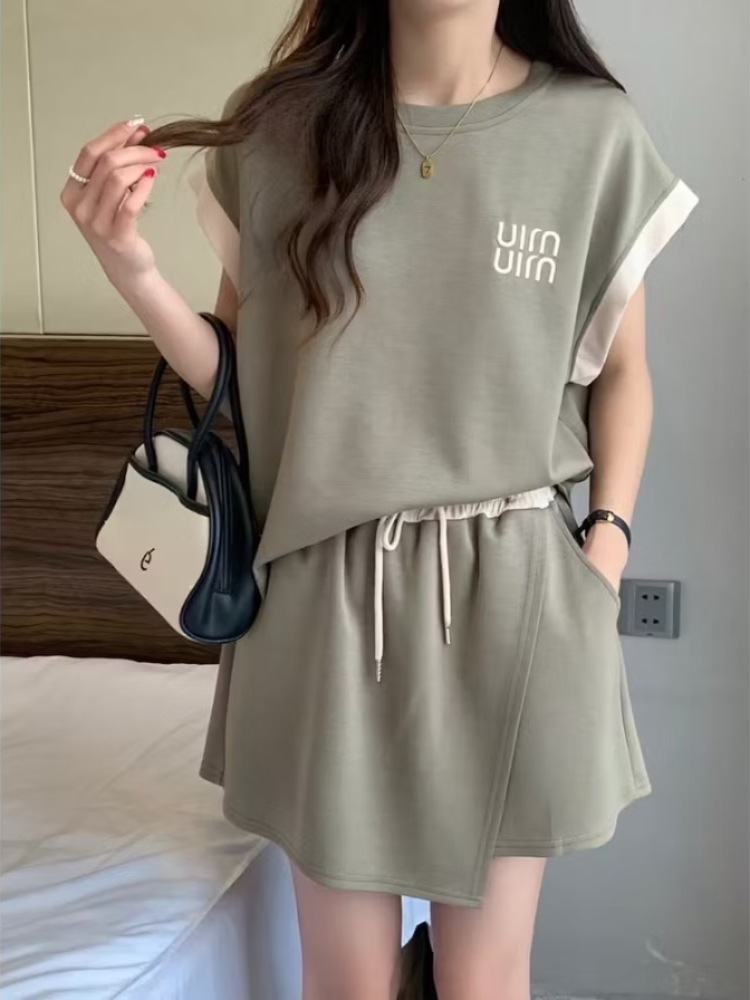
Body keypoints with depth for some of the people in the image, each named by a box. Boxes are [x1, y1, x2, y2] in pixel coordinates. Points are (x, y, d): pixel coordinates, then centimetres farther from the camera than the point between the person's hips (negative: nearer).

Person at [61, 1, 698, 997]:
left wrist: (608, 540, -4)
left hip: (514, 588, 0)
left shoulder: (594, 129, -2)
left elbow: (622, 371, 8)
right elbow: (238, 377, 5)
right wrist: (131, 264, -10)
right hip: (327, 588, 1)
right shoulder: (276, 126, -1)